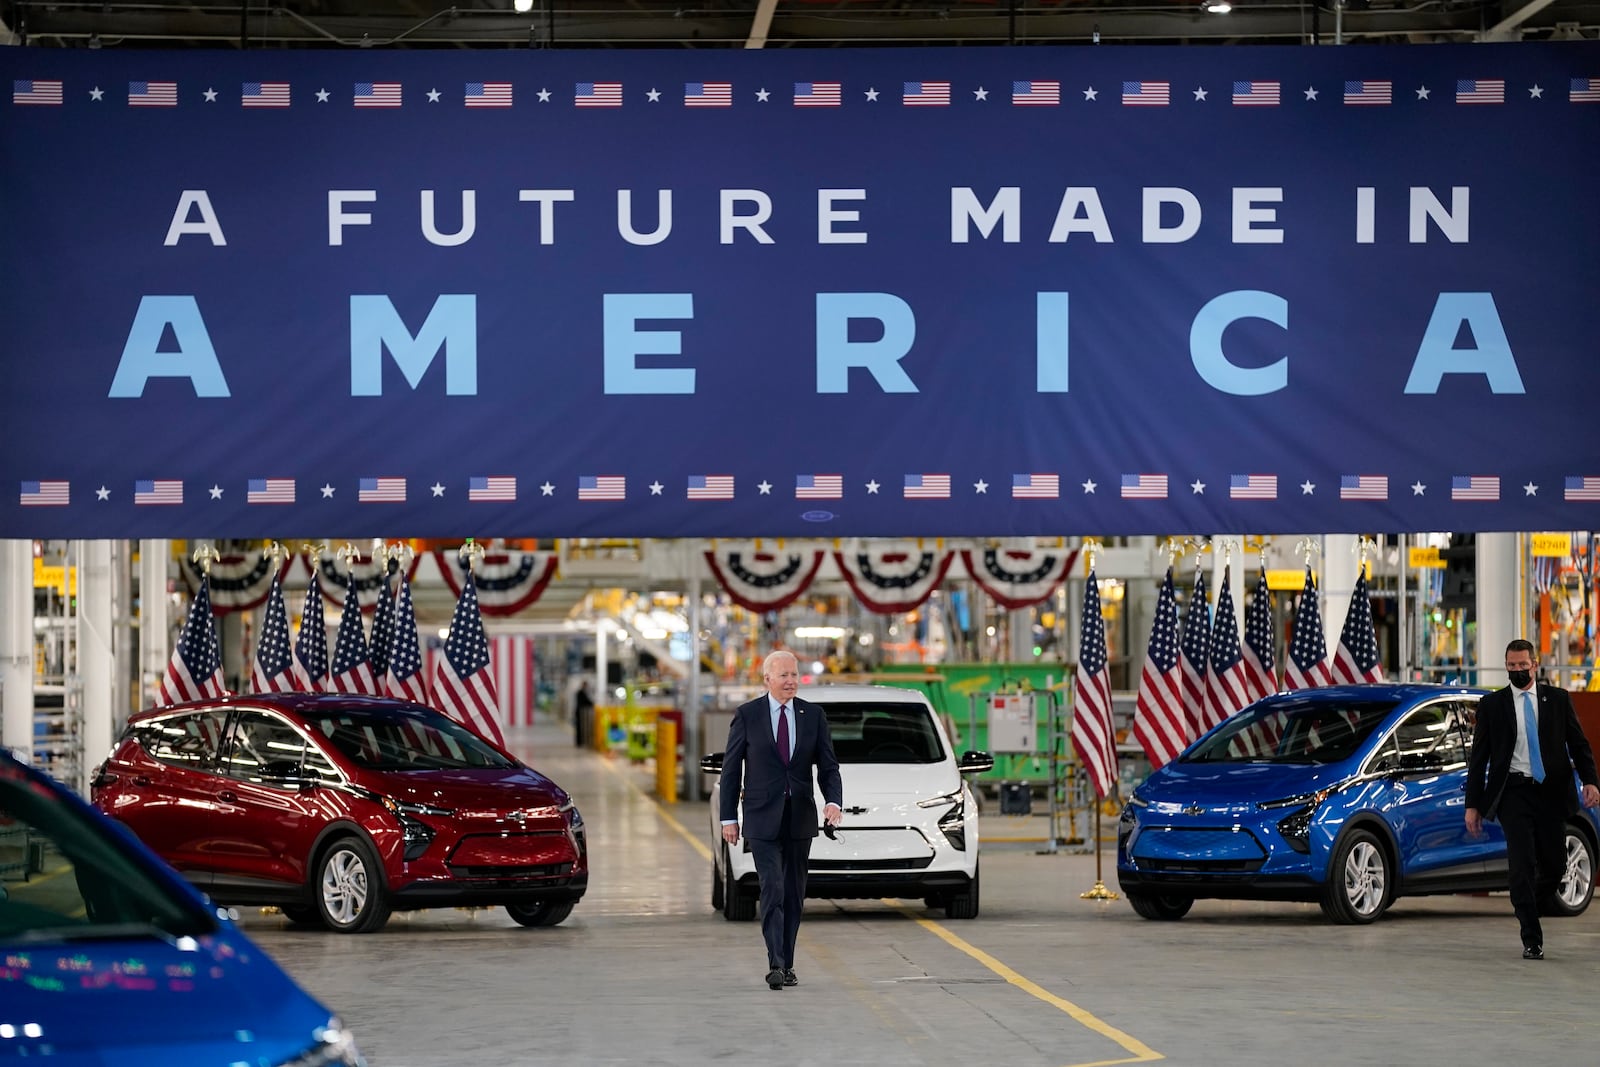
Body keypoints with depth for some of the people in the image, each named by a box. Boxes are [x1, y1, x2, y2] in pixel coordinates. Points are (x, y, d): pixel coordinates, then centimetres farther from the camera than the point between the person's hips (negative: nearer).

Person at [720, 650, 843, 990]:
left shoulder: (813, 716, 4)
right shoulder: (747, 715, -2)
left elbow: (828, 766, 4)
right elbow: (731, 768, 2)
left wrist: (834, 801, -14)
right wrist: (729, 818, -1)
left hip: (800, 819, 3)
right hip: (763, 820, -3)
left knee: (794, 895, 8)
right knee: (773, 890, -14)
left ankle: (787, 964, 16)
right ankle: (776, 965, -19)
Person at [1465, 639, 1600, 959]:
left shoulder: (1558, 699, 8)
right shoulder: (1492, 704, 4)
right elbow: (1478, 756, 5)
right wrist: (1473, 804, 0)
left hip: (1552, 791, 2)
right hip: (1514, 792, -2)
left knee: (1555, 865, 5)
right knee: (1522, 864, -9)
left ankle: (1527, 907, 34)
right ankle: (1531, 939, -5)